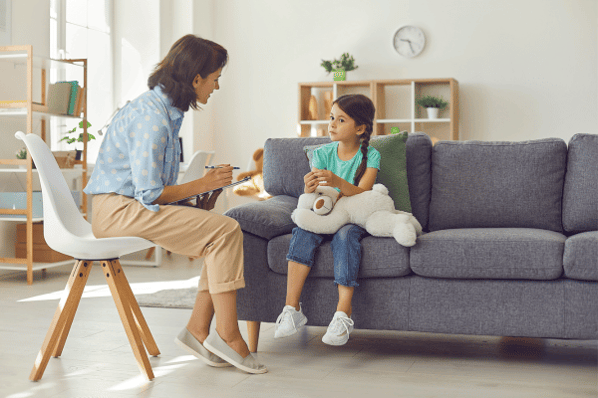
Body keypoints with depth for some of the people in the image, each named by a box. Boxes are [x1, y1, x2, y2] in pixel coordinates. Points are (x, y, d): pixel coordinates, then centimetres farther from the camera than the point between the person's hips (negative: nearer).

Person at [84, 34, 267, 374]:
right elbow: (149, 194, -20)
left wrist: (208, 182, 10)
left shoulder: (167, 109, 12)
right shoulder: (151, 117, -19)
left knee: (225, 235, -3)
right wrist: (204, 184, -10)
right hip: (118, 209, -10)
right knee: (225, 231, -18)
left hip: (135, 205, 10)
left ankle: (198, 330, -1)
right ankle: (227, 334, -10)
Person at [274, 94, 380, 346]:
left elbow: (361, 194, -18)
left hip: (355, 219, -3)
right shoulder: (322, 154, 4)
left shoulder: (370, 156, -3)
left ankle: (343, 314, -36)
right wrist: (309, 189, -29)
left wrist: (338, 182, -37)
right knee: (303, 231, -29)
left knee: (345, 234, -35)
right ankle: (292, 309, -31)